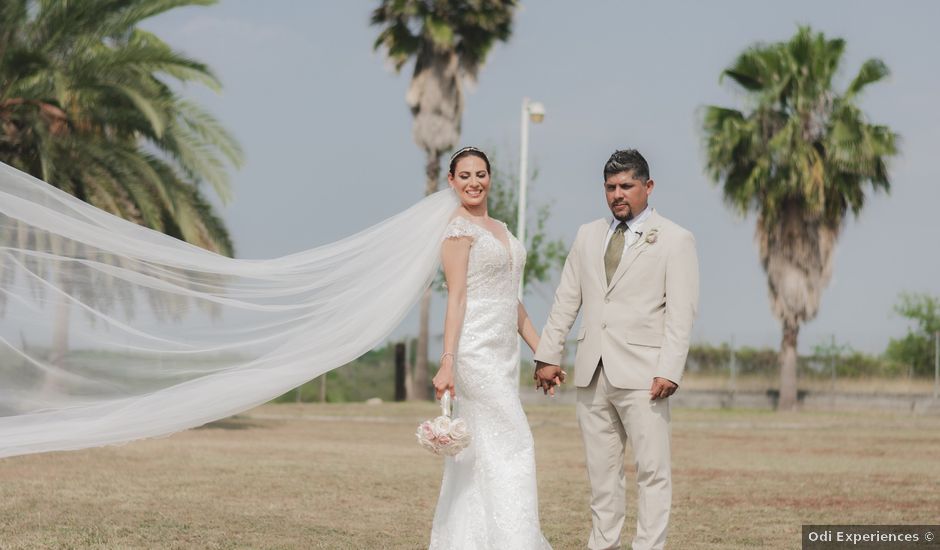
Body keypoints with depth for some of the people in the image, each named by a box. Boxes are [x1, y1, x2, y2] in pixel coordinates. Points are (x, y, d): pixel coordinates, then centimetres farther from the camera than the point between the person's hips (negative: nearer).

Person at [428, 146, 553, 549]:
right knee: (513, 444, -10)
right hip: (476, 348, -8)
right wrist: (447, 362, -21)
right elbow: (456, 298, -15)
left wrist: (540, 350, 18)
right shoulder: (459, 229, -8)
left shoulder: (499, 229, 17)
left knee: (477, 453, 9)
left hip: (503, 351, 8)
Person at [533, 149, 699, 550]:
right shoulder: (588, 236, 16)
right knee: (601, 471, 8)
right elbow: (566, 301, 16)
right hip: (592, 374, 5)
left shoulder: (674, 240, 2)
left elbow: (681, 312, -5)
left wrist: (669, 371, -14)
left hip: (641, 375, -5)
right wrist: (547, 355, 9)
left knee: (652, 470, -6)